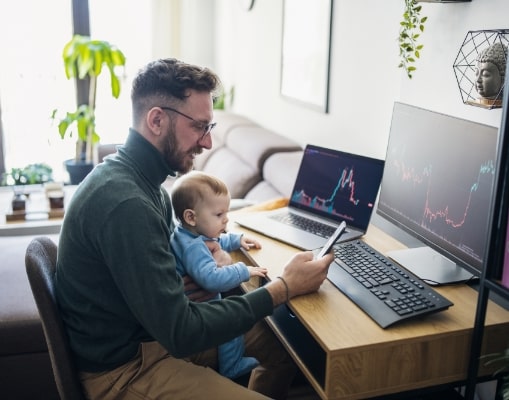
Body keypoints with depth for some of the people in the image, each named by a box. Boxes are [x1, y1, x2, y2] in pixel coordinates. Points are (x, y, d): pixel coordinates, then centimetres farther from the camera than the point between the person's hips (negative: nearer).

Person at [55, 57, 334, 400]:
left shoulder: (139, 177, 2)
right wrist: (283, 289, -21)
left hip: (152, 331, 9)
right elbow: (181, 332, -27)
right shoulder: (125, 203, -29)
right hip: (124, 368, -9)